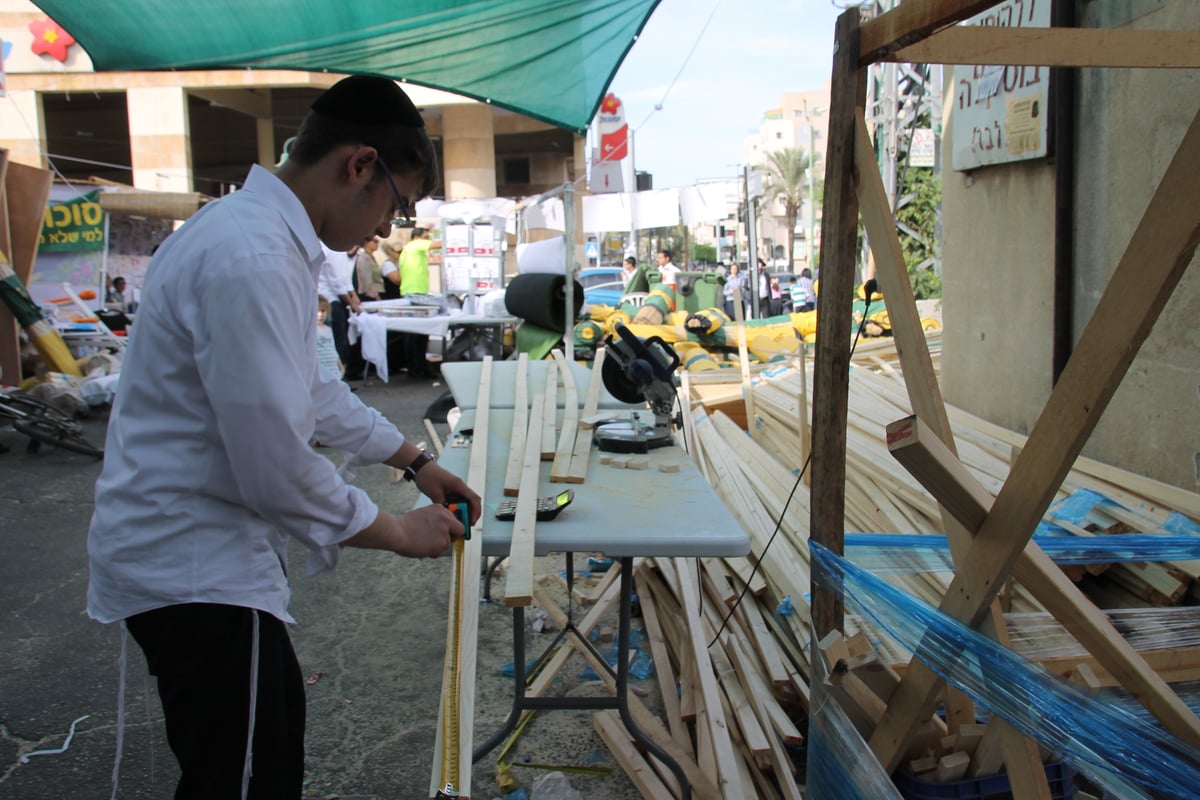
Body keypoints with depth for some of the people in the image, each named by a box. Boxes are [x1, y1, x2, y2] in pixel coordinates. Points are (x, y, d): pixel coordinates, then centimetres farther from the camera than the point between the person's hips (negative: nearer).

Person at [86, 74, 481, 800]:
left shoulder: (263, 233, 8)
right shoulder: (251, 261, -26)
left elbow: (311, 388, 19)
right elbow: (277, 465, -26)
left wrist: (416, 461, 19)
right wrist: (398, 532, -11)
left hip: (193, 549, 10)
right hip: (193, 568, -10)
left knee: (275, 731, 23)